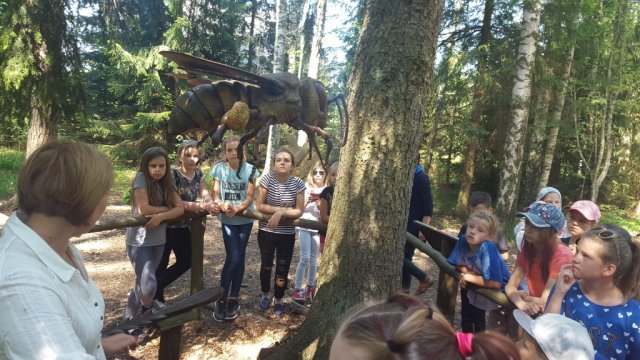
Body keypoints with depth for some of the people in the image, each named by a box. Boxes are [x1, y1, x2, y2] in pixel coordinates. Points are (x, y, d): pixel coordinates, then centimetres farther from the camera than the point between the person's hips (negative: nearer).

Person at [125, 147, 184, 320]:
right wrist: (167, 208, -9)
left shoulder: (167, 183, 4)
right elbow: (143, 209, -21)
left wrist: (161, 216, -21)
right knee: (148, 287, -14)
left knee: (142, 283, 17)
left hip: (158, 240, 6)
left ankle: (131, 317, 37)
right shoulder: (141, 178, -12)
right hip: (139, 241, -6)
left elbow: (180, 208, -5)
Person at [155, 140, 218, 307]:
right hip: (166, 226, -7)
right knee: (161, 265, 3)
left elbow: (205, 194, -11)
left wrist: (212, 204, -35)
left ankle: (155, 289, 29)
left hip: (183, 225, 7)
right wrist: (202, 206, -40)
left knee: (186, 261, 14)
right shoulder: (172, 174, -22)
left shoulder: (198, 173, -2)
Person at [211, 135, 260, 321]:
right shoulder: (219, 168, -6)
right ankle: (222, 299, 8)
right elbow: (216, 194, -6)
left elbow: (250, 198, -10)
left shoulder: (250, 170, -8)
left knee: (239, 259, 7)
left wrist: (236, 209, -28)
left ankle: (234, 299, 21)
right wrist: (222, 205, -28)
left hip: (245, 219, 1)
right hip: (227, 219, -1)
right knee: (232, 259, -9)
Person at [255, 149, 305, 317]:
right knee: (266, 265, 16)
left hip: (287, 234, 0)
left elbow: (299, 211, -9)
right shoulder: (267, 179, -12)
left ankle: (278, 300, 30)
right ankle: (266, 294, 43)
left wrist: (280, 213, -22)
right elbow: (259, 206, -11)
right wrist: (280, 209, -17)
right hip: (266, 231, 0)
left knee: (283, 269, 6)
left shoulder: (298, 183, -10)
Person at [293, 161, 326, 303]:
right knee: (305, 258, -7)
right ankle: (297, 289, 3)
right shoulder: (306, 188, 0)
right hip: (305, 226, -2)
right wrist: (307, 201, -17)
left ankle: (310, 287, 23)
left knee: (313, 259, 9)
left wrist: (321, 205, -16)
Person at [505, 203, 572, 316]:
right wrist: (522, 304, -27)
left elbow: (545, 302, -24)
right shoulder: (527, 250, -3)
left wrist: (522, 295, -8)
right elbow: (510, 286, -9)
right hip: (533, 310, 5)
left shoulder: (561, 256, -20)